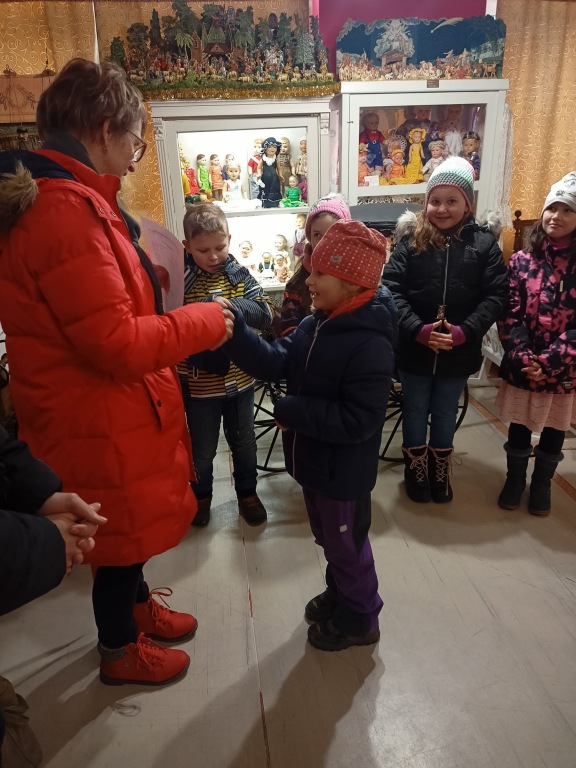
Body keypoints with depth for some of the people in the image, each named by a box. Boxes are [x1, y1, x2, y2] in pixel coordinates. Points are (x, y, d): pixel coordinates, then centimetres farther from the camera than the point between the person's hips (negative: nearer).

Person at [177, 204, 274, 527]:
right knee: (202, 448, 16)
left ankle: (247, 492, 43)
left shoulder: (240, 275, -5)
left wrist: (234, 305, -29)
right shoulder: (179, 280, -13)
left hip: (239, 378, 2)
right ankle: (201, 496, 41)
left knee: (244, 442, 20)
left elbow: (266, 315, -13)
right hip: (199, 384, -2)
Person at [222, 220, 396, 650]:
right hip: (315, 460, 9)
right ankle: (339, 595, 50)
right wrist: (232, 329, -17)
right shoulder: (316, 325, 0)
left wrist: (290, 412, -25)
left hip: (344, 471, -8)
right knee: (328, 538, 26)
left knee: (346, 544, 12)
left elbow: (357, 421, -31)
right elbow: (276, 364, -4)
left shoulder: (370, 345, -28)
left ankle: (359, 620, 36)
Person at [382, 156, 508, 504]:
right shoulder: (411, 239, -6)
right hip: (414, 348, 0)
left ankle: (440, 472, 40)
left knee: (445, 414, 18)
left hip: (459, 352, 1)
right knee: (415, 411, 16)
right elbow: (392, 289, -12)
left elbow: (496, 296, -9)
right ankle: (416, 470, 38)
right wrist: (418, 330, -22)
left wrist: (464, 332, -21)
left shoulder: (484, 242, -5)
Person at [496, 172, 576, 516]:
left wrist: (547, 362, -19)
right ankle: (515, 479, 36)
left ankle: (542, 484, 37)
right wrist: (523, 359, -17)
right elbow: (510, 316, -6)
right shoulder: (522, 261, -3)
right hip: (522, 367, 1)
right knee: (519, 428, 14)